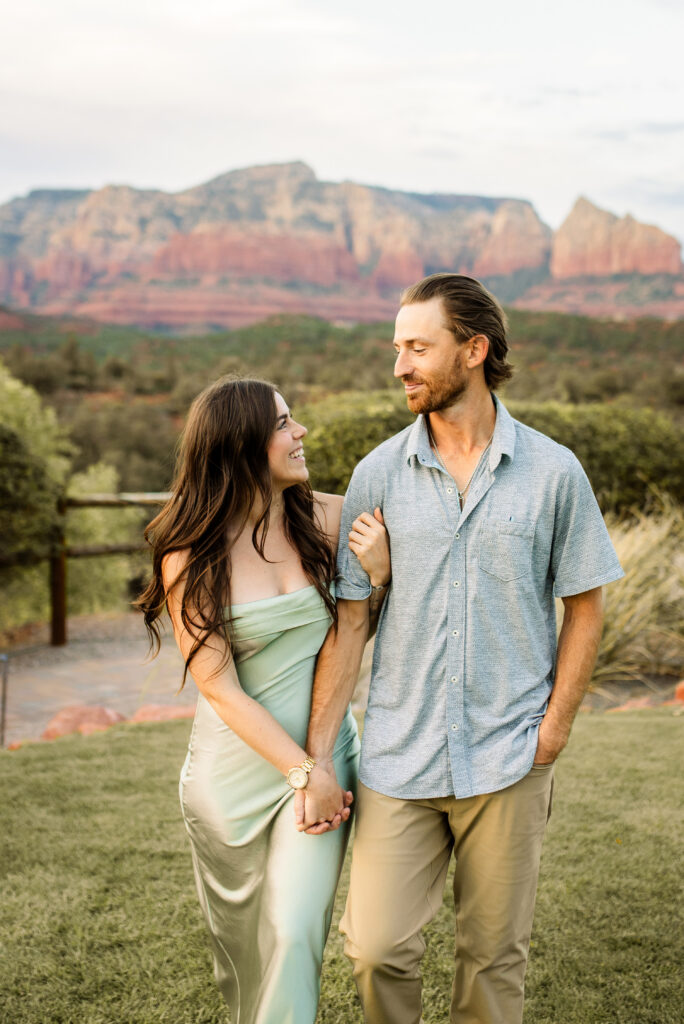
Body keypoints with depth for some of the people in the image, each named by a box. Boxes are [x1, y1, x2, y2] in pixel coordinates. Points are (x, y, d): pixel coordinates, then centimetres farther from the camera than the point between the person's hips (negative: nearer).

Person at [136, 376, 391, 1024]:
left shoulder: (326, 520, -4)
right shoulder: (192, 557, -12)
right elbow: (219, 689, -13)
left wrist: (380, 574, -14)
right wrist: (304, 773, -15)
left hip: (325, 750, 1)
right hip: (236, 766, -1)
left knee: (294, 929, -10)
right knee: (240, 934, 16)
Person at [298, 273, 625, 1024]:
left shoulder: (553, 472, -3)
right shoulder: (379, 474, 0)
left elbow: (584, 607, 4)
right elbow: (348, 619, 1)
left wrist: (553, 732, -4)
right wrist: (317, 754, -3)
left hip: (507, 760, -1)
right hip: (398, 757, 1)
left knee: (493, 954, 11)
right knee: (376, 947, 2)